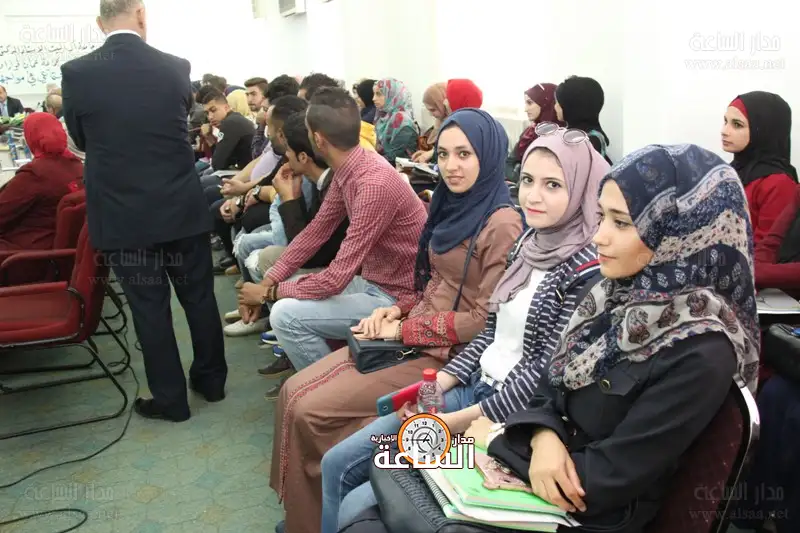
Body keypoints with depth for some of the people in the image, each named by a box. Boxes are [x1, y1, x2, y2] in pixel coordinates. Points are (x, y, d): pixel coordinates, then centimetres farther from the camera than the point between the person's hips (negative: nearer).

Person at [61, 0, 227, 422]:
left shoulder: (76, 73, -7)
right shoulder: (176, 68, -3)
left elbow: (81, 140, 8)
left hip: (122, 215, -1)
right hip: (183, 208, 2)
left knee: (149, 308, 8)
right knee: (199, 297, 15)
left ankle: (170, 399, 18)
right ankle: (212, 379, 31)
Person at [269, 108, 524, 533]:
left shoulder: (502, 224, -18)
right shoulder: (453, 205, 10)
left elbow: (486, 320, -19)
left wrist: (406, 330, -14)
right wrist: (399, 311, -1)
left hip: (450, 354, -8)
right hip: (414, 335, 9)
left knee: (310, 410, -13)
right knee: (294, 392, -4)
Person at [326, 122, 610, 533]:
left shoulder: (587, 271, -18)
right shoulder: (529, 242, 6)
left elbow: (545, 373, -19)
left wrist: (457, 422, -17)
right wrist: (434, 385, 0)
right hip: (475, 387, 8)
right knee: (337, 465, 6)